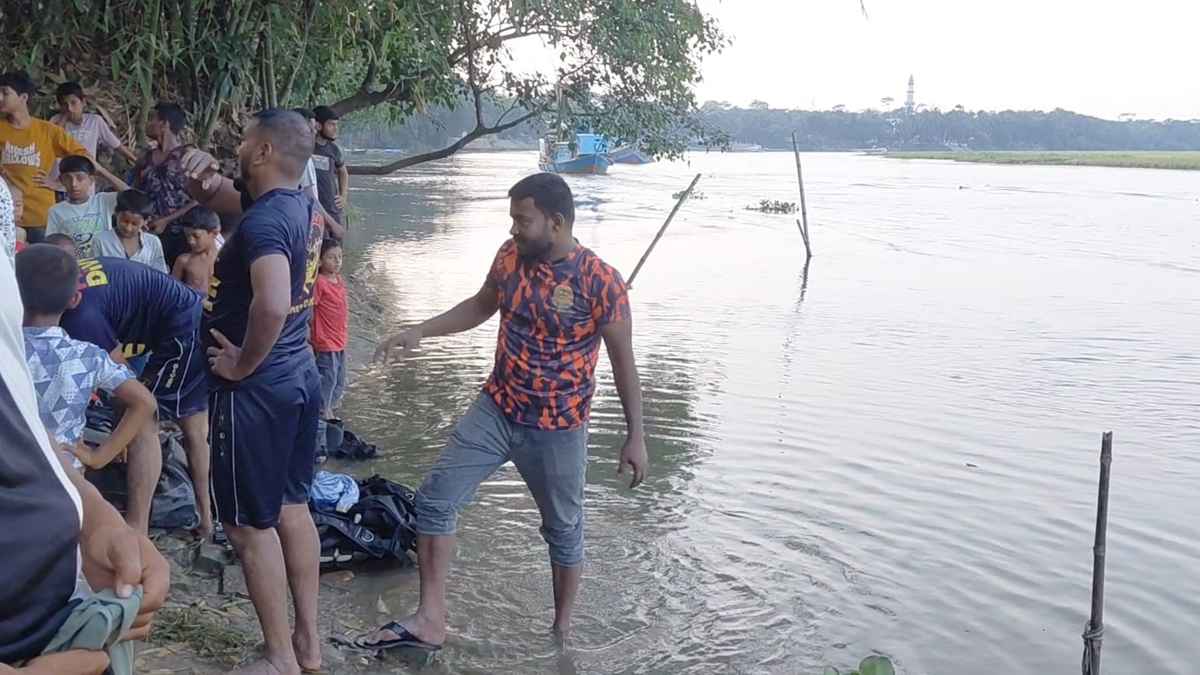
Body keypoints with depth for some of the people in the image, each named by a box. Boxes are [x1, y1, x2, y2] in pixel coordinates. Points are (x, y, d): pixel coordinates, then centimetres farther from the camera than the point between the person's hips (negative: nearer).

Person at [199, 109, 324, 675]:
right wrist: (214, 186, 6)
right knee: (291, 507, 17)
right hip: (300, 378, 9)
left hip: (254, 390, -9)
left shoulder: (264, 221, -23)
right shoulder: (304, 207, 6)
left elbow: (272, 304, -40)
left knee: (250, 523, 3)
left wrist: (244, 363, -23)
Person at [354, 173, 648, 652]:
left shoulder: (600, 283, -19)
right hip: (495, 410, 5)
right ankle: (430, 621, 5)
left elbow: (623, 362, -10)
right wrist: (420, 331, 5)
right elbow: (480, 307, 15)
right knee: (435, 499, -3)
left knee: (563, 529, 12)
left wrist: (635, 436, -9)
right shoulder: (511, 255, -4)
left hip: (557, 429, -4)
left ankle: (562, 629, 32)